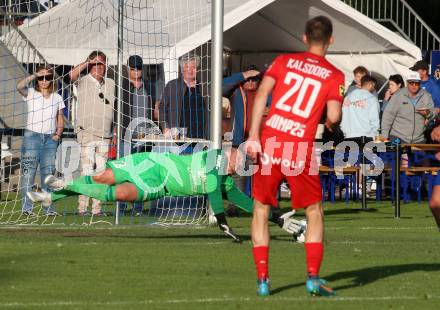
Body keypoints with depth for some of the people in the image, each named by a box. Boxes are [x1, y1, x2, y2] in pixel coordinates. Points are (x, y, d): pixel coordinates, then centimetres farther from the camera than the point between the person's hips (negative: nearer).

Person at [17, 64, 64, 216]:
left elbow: (60, 120, 15)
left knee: (48, 173, 3)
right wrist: (36, 75, -18)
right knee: (28, 172, -7)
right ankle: (27, 207, -9)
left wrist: (58, 134, -2)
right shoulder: (31, 94, 3)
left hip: (50, 138, 3)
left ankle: (48, 207, 5)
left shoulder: (57, 98, 13)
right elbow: (20, 86, -18)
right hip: (32, 135, -3)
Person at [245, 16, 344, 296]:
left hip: (269, 142, 2)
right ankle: (313, 277, 4)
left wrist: (253, 137, -6)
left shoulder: (284, 61, 9)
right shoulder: (335, 76, 4)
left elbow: (261, 94, -3)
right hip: (301, 150, -1)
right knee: (315, 213, 15)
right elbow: (333, 116, -7)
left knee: (261, 210, 14)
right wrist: (331, 122, 18)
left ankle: (262, 279, 8)